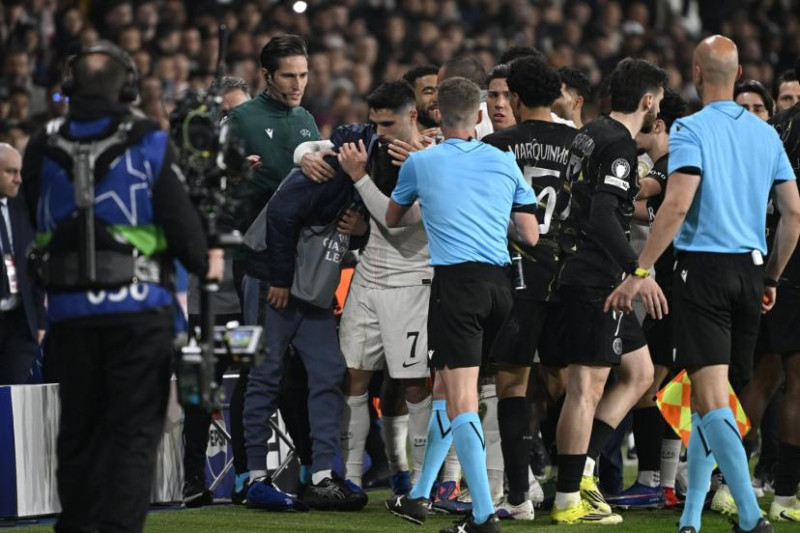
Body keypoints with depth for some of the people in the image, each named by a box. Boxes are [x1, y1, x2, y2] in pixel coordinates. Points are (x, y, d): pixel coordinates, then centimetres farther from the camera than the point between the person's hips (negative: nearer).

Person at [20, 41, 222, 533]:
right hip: (138, 307, -3)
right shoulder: (149, 143, -7)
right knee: (136, 430, -1)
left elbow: (39, 224, 12)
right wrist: (203, 263, 12)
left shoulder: (43, 149, 4)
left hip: (69, 308, 4)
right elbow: (178, 215, -6)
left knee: (78, 428, 15)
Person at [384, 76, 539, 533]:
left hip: (456, 281, -5)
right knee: (447, 387, 19)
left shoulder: (421, 163, 7)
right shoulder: (505, 163, 12)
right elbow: (530, 236, 13)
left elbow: (391, 221, 25)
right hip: (499, 283, 5)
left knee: (461, 397, -9)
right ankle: (420, 496, 26)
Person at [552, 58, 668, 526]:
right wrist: (639, 272, -28)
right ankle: (569, 500, -5)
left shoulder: (594, 133, 14)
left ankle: (583, 467, 11)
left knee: (640, 372, 15)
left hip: (583, 274, 10)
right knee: (587, 387, -7)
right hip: (598, 281, -10)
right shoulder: (619, 145, -15)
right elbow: (603, 218, -25)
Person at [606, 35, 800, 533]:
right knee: (707, 398, 15)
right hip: (750, 268, 6)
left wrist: (639, 273, -17)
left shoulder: (691, 130, -8)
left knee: (712, 398, -9)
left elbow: (677, 205, -19)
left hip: (704, 267, -6)